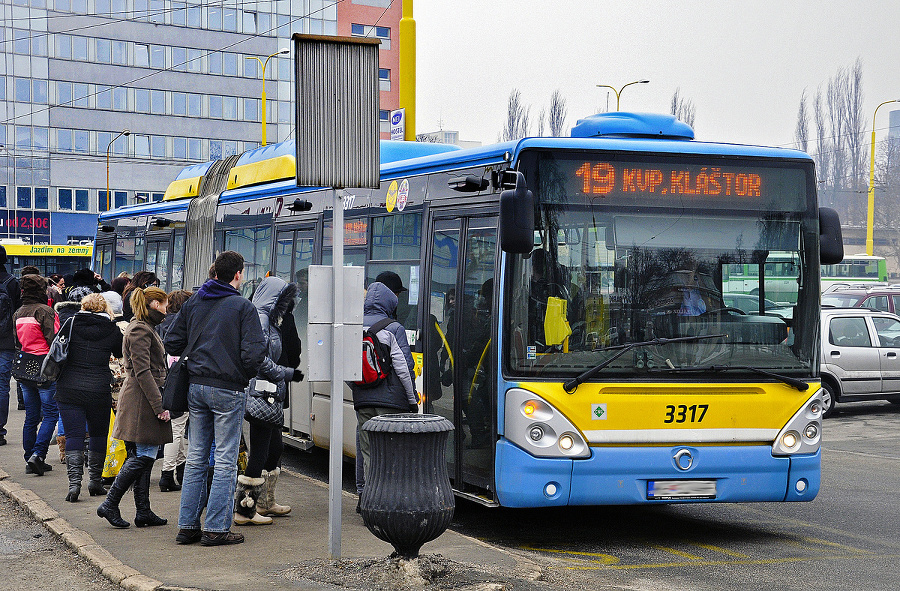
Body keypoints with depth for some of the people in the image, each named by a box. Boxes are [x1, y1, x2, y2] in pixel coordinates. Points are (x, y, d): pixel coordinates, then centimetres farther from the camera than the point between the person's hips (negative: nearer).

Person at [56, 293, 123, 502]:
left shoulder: (70, 324, 0)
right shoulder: (112, 330, -1)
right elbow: (122, 353, 15)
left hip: (68, 389, 0)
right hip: (99, 390, 0)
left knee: (74, 435, 2)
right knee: (99, 434, 15)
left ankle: (74, 482, -11)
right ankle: (95, 481, 19)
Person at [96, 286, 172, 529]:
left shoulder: (144, 328, 20)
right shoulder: (140, 331, -12)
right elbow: (142, 372, -19)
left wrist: (159, 402, 24)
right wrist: (159, 405, -21)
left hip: (143, 400, 10)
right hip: (142, 401, -10)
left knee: (143, 455, 9)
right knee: (144, 455, -9)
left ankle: (143, 512, 10)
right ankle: (110, 504, -7)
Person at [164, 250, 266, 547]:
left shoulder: (193, 303, 8)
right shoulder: (243, 307, -10)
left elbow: (172, 343, 10)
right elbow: (253, 353, -17)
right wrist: (245, 376, 1)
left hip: (196, 387, 6)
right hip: (229, 389, -6)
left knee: (196, 459, 13)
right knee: (225, 461, 1)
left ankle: (187, 525, 15)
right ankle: (216, 528, 2)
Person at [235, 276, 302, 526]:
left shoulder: (270, 322, 19)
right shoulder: (259, 320, -14)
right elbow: (258, 360, -20)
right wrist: (288, 374, -11)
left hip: (269, 397, 11)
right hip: (260, 395, -11)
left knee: (275, 449, 20)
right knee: (259, 453, -6)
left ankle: (265, 503, 32)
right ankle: (245, 510, 0)